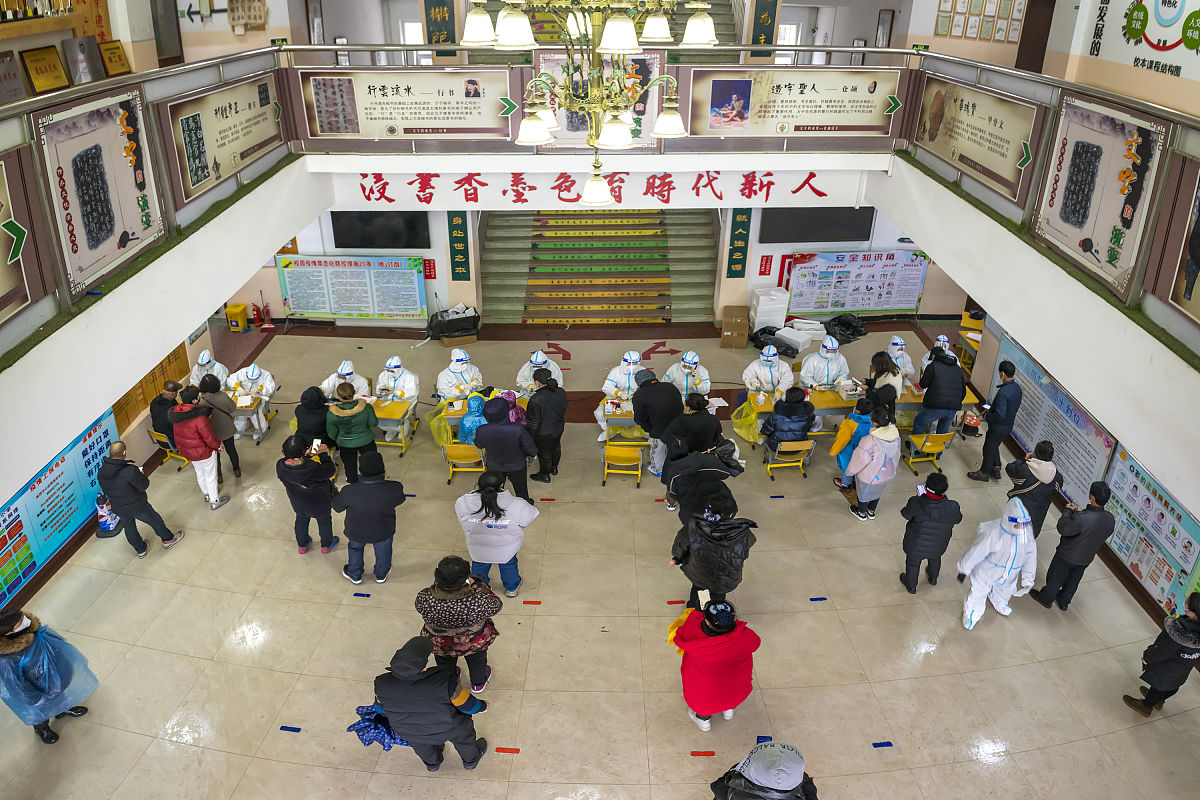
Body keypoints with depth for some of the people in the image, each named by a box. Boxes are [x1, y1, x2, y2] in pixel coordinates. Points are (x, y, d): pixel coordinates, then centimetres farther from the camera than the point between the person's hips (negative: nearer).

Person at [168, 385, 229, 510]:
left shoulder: (176, 413, -10)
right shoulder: (199, 418, -34)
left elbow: (180, 434, 5)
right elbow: (209, 437, -23)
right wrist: (218, 445, -7)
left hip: (186, 451, 7)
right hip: (203, 453, -7)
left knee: (200, 473, 29)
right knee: (210, 476, 13)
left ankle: (206, 494, 50)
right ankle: (214, 501, 29)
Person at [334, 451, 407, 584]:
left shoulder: (349, 492, -36)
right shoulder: (394, 488, -35)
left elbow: (337, 507, -14)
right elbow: (400, 502, -11)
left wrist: (334, 493, 6)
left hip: (356, 532, 0)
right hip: (383, 532, 1)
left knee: (355, 550, 33)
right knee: (383, 552, 33)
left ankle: (355, 576, 58)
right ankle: (381, 574, 59)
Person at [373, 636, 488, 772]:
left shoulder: (383, 685, -32)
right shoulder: (445, 682, -41)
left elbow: (380, 708, -8)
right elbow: (467, 705, -21)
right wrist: (481, 706, 2)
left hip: (409, 733, 2)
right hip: (447, 729, -2)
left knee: (420, 743, 37)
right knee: (462, 735, 32)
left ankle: (432, 763, 65)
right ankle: (471, 759, 60)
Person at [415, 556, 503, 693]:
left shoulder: (424, 599, -34)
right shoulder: (477, 601, -40)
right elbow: (496, 606, -19)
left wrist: (440, 585, -5)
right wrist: (476, 584, -11)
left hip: (439, 644, 2)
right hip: (472, 643, -2)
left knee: (445, 663, 36)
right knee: (477, 661, 34)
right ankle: (478, 683, 60)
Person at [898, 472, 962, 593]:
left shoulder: (916, 503, -36)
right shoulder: (952, 508, -32)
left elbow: (906, 514, -14)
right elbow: (958, 519, -8)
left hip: (916, 545, -2)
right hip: (938, 546, 2)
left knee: (913, 563, 28)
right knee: (935, 559, 36)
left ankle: (911, 586, 53)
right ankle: (933, 578, 65)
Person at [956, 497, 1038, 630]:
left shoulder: (1028, 530, -22)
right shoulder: (992, 533, -40)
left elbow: (1030, 555, -7)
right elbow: (975, 552, -26)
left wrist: (1027, 579, -1)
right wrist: (964, 570, -13)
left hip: (1008, 574, 5)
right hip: (986, 573, -5)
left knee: (1004, 591, 34)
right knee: (978, 593, 19)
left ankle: (1000, 605, 71)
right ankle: (971, 613, 53)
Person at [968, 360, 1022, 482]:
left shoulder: (1003, 392, -32)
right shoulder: (1017, 388, -3)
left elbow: (1000, 415, -34)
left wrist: (987, 416, -14)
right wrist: (991, 409, 9)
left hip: (998, 428, -8)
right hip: (1008, 427, 8)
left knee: (988, 449, 12)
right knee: (994, 446, 28)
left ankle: (984, 473, 29)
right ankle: (996, 469, 38)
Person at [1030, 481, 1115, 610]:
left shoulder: (1081, 518, -40)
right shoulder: (1110, 520, -19)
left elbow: (1062, 528, -27)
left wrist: (1068, 511, -12)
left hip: (1067, 555, -6)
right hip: (1086, 558, 6)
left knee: (1055, 577, 21)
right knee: (1073, 580, 29)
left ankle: (1046, 598, 43)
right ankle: (1064, 601, 51)